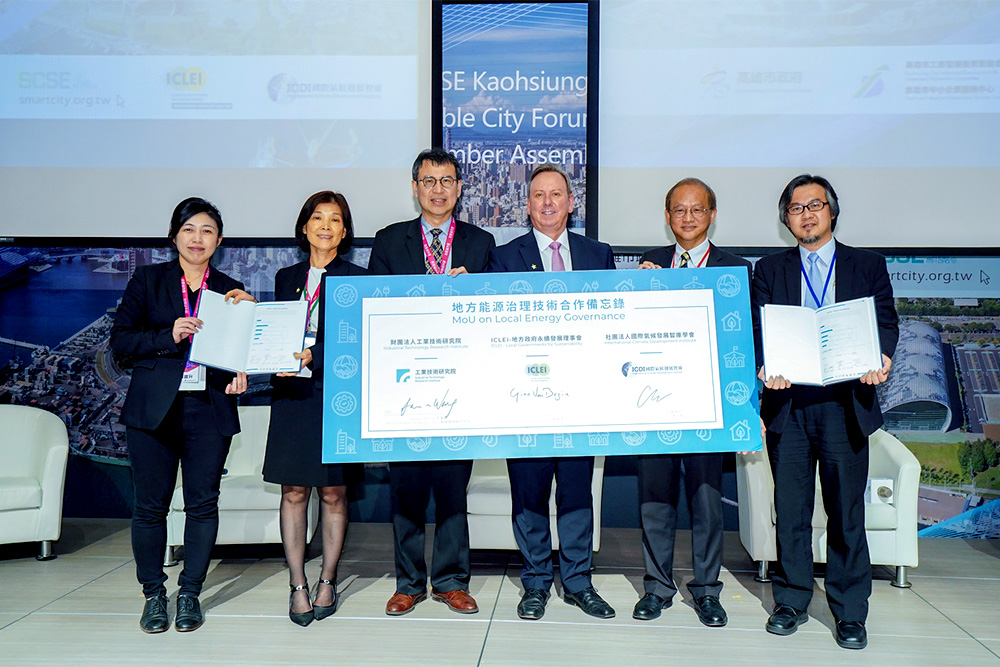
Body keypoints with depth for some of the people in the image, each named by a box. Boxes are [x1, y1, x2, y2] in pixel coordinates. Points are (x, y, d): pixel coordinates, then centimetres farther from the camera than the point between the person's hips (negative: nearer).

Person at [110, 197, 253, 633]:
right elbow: (120, 339, 1)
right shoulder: (147, 280, 7)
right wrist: (169, 336, -14)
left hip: (210, 411, 1)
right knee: (150, 505, 3)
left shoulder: (231, 291, 11)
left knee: (203, 503, 3)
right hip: (154, 409, -1)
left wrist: (240, 376, -6)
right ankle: (153, 594, 20)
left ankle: (190, 594, 18)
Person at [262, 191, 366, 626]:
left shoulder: (356, 278, 1)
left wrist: (313, 357, -21)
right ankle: (298, 586, 12)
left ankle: (327, 582, 20)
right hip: (292, 395, 3)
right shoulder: (287, 277, 14)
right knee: (294, 492, 3)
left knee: (333, 493, 5)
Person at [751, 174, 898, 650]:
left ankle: (850, 614, 15)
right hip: (787, 403, 1)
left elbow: (886, 323, 4)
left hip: (846, 403, -1)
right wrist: (765, 368, -17)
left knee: (847, 513, 3)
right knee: (790, 512, 7)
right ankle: (791, 602, 21)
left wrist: (880, 359, -18)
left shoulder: (868, 266, 12)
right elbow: (757, 330, 3)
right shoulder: (769, 270, 12)